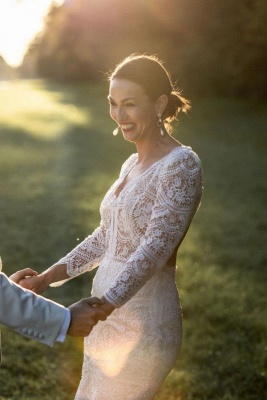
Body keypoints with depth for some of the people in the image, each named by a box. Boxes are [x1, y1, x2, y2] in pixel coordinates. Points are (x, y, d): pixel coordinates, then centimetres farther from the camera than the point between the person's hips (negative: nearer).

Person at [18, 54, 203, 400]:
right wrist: (46, 278, 6)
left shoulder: (181, 164, -15)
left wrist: (101, 306, -33)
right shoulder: (132, 164, 11)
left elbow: (156, 246, -24)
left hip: (142, 325, -8)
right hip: (110, 318, 8)